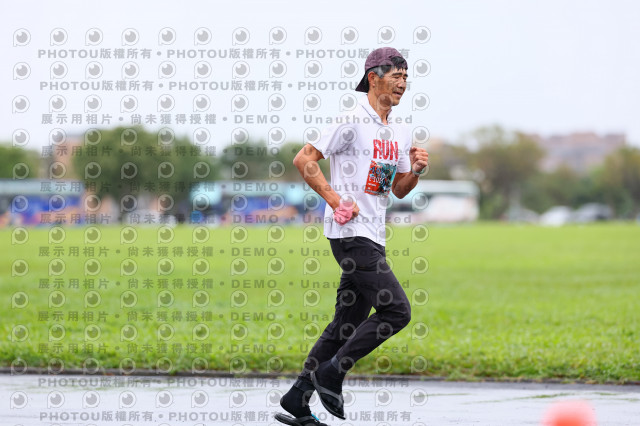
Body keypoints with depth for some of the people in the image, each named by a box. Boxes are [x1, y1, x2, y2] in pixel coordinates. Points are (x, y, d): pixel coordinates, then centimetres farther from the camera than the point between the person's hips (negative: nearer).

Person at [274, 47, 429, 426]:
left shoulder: (399, 133, 15)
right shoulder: (353, 122, -10)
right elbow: (304, 160, -10)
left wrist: (416, 170, 2)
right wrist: (336, 200, -16)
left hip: (374, 237, 9)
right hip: (351, 232, -9)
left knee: (349, 323, 9)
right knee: (396, 310, -15)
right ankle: (330, 374, -6)